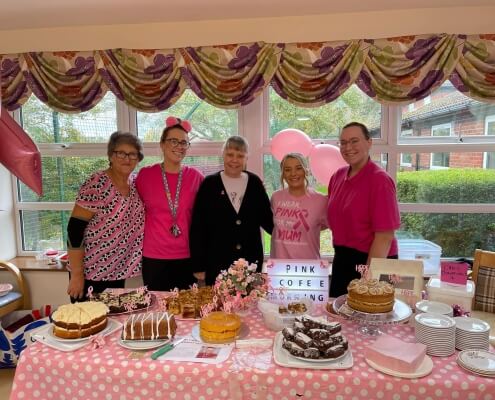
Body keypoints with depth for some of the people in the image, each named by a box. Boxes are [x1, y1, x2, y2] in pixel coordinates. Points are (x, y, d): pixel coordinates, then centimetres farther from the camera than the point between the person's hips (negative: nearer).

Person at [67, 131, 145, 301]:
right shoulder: (96, 185, -19)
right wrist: (76, 275, -17)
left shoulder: (136, 183, 1)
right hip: (90, 271, -6)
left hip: (118, 271, 6)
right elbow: (74, 229, -18)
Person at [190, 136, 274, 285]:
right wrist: (199, 266, -4)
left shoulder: (255, 183, 4)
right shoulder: (209, 184, -2)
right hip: (217, 263, -2)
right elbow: (197, 228, -2)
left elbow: (267, 219, 10)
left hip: (251, 262, 2)